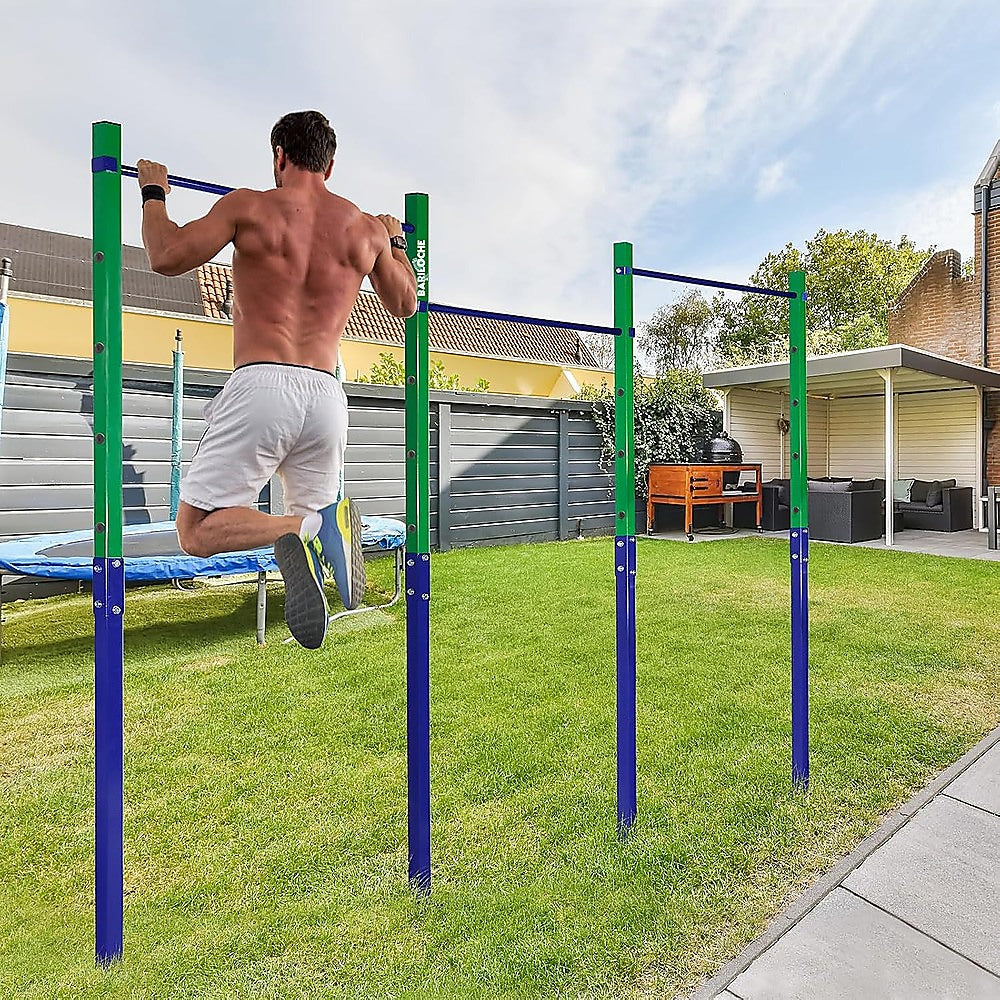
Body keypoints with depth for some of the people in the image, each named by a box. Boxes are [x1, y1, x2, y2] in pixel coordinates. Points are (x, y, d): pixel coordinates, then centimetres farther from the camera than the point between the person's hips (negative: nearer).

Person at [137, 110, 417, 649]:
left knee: (197, 529, 7)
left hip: (261, 386, -3)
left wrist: (154, 193, 24)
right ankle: (323, 523, -18)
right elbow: (406, 304, 24)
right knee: (315, 512, 22)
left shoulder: (249, 206, 3)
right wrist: (395, 242, 41)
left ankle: (301, 528, -24)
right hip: (327, 397, 4)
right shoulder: (367, 228, 12)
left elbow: (167, 257, 6)